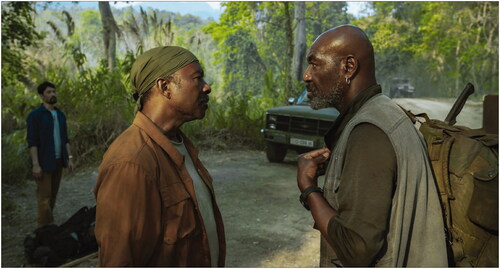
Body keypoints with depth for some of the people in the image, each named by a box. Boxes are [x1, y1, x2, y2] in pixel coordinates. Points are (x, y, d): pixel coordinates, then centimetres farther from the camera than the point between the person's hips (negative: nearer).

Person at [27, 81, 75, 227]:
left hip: (58, 161, 6)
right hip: (44, 163, -6)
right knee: (45, 196, -3)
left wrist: (69, 157, 8)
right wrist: (35, 164, -17)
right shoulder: (35, 115, -6)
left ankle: (48, 226, 18)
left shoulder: (60, 114, 12)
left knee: (53, 195, 9)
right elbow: (32, 141, -11)